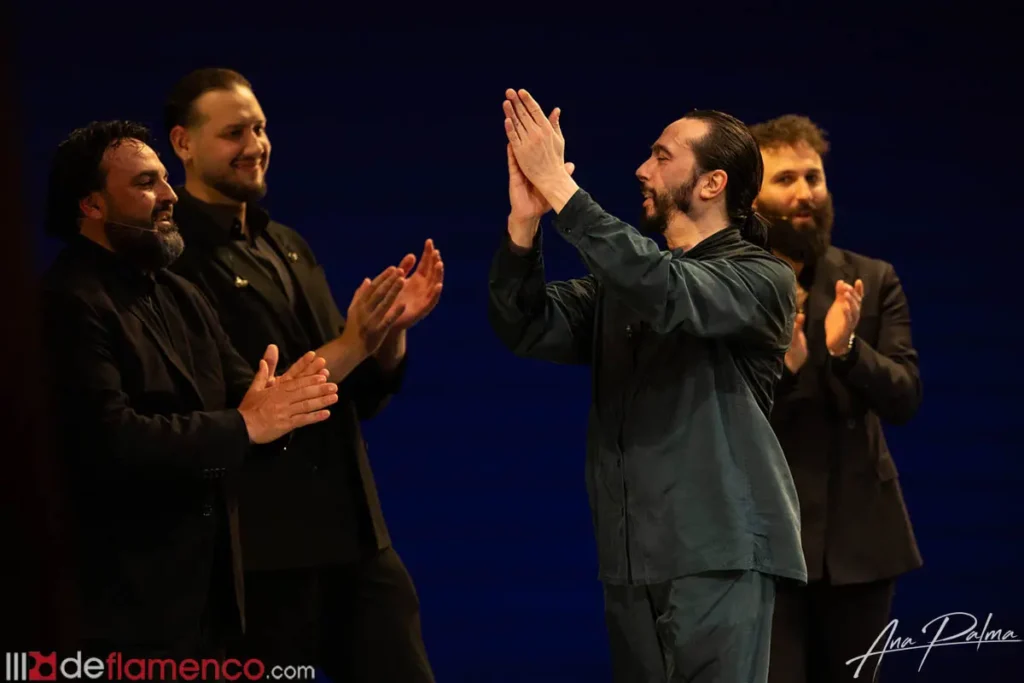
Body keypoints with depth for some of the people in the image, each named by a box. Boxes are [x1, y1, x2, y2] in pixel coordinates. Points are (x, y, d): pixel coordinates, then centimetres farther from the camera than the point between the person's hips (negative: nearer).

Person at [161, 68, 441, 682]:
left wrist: (392, 328, -2)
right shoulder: (178, 260, -11)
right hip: (265, 555, -7)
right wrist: (349, 344, -19)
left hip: (358, 540, 7)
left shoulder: (289, 248, 13)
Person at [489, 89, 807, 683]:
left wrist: (561, 187, -22)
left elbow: (667, 294, -21)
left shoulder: (763, 279, -3)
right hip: (632, 554, 5)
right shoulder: (621, 279, 15)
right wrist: (525, 222, -16)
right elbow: (529, 330, 1)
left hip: (716, 551, -5)